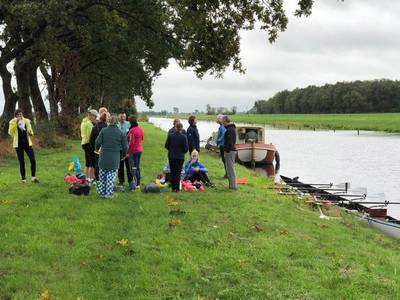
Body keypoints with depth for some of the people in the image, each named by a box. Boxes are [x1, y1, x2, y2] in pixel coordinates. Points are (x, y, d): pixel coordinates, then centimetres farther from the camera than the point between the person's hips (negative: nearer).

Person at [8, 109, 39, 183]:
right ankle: (23, 179, 9)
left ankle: (33, 177, -1)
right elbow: (10, 132, -16)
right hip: (18, 144, -2)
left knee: (33, 160, -9)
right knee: (22, 163, -1)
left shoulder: (27, 121, 6)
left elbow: (31, 132, 13)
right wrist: (16, 123, -22)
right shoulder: (12, 122, -1)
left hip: (27, 143, 2)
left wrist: (31, 133, -12)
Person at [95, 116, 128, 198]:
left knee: (102, 176, 14)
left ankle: (101, 192, 18)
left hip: (104, 157, 1)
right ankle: (108, 193, 3)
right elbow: (125, 147, 1)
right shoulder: (121, 133, -1)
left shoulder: (103, 131, -3)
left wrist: (97, 148, 18)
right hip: (115, 159, 0)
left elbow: (97, 142, -4)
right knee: (111, 176, 7)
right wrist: (123, 154, 19)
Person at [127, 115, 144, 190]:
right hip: (140, 150, 8)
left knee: (134, 168, -1)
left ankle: (136, 184, 0)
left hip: (133, 151, -8)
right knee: (138, 167, 16)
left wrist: (128, 152, -15)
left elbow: (131, 142, -20)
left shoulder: (132, 130, -20)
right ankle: (138, 183, 23)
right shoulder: (140, 129, 4)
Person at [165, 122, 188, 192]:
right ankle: (176, 188, 1)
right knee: (178, 172, 4)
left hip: (171, 156, 3)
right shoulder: (183, 137, -14)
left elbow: (166, 146, 1)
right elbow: (186, 148, -10)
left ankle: (173, 187, 16)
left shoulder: (170, 136, -6)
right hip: (180, 157, -3)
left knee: (172, 172, 13)